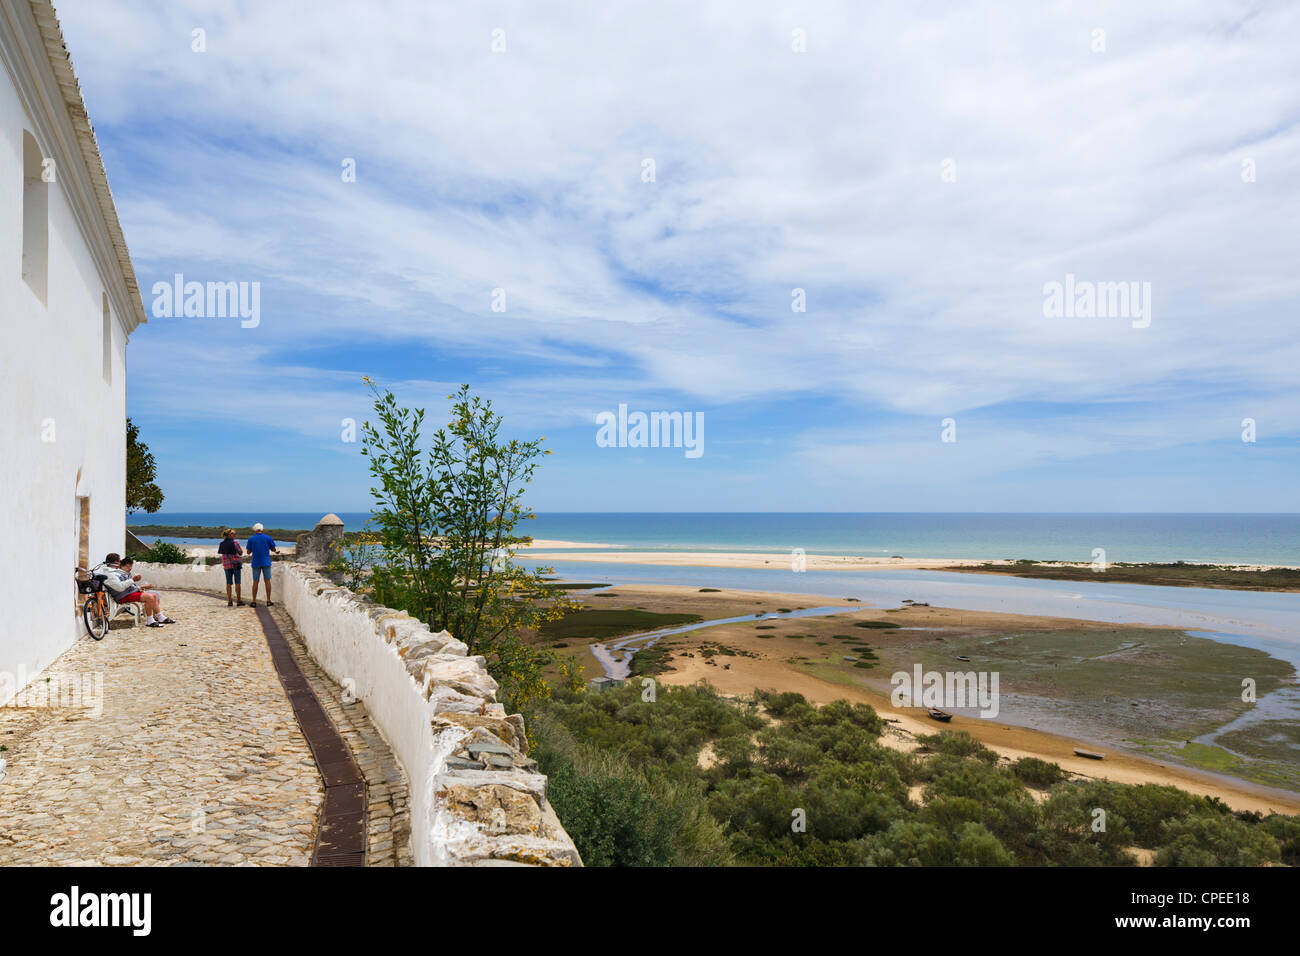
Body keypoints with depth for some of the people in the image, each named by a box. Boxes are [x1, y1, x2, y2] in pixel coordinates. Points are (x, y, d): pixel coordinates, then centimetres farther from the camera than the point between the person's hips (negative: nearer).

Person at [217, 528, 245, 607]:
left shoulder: (222, 544, 4)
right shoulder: (235, 543, -11)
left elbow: (221, 553, 12)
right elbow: (240, 553, -1)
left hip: (227, 565, 5)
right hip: (236, 564, -5)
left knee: (228, 583, 7)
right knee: (237, 583, 0)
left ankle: (229, 602, 5)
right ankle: (239, 601, -1)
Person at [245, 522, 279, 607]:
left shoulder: (251, 539, -1)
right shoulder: (267, 538, -1)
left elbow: (249, 552, 5)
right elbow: (273, 549, 4)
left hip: (256, 563, 0)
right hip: (266, 562, 0)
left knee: (255, 582, 6)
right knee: (267, 581, 3)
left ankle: (254, 601, 7)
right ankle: (268, 601, 1)